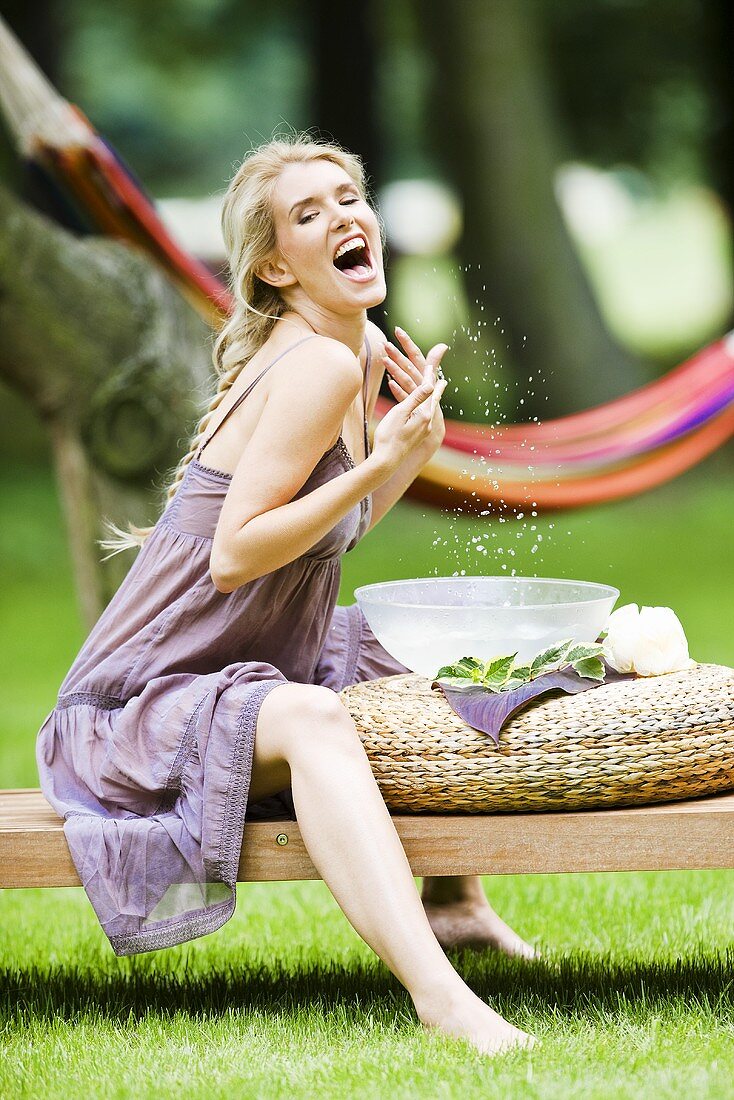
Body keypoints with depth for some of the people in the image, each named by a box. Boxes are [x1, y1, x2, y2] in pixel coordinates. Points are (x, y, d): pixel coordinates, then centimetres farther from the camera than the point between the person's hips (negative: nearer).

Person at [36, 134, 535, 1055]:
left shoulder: (364, 355, 8)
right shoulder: (318, 366, -20)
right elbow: (233, 556, -25)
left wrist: (416, 443, 6)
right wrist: (382, 462, -27)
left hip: (256, 669, 10)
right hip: (145, 705, -10)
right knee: (311, 719, -38)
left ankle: (453, 903, 31)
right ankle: (437, 995, -53)